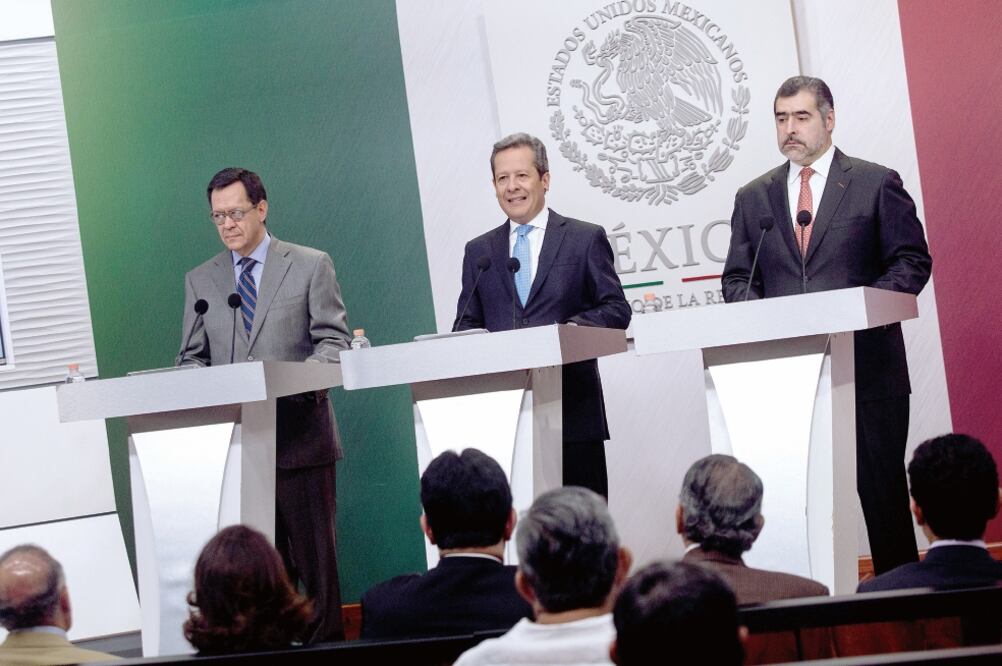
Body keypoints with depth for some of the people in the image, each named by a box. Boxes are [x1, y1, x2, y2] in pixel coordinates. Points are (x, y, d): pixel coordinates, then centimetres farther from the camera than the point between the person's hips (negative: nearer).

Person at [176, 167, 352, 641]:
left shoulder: (311, 266, 5)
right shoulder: (200, 280, 14)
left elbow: (334, 341, 0)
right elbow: (193, 358, 14)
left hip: (299, 436, -2)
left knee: (315, 555, 0)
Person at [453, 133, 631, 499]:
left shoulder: (586, 239, 7)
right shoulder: (478, 251, 17)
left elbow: (616, 308, 3)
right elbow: (466, 325, 16)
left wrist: (575, 328, -17)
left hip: (572, 410, -2)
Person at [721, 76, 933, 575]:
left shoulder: (876, 184, 5)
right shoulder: (754, 198, 15)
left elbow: (912, 260, 2)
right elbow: (736, 278, 14)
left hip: (866, 361, -2)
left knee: (881, 489, 1)